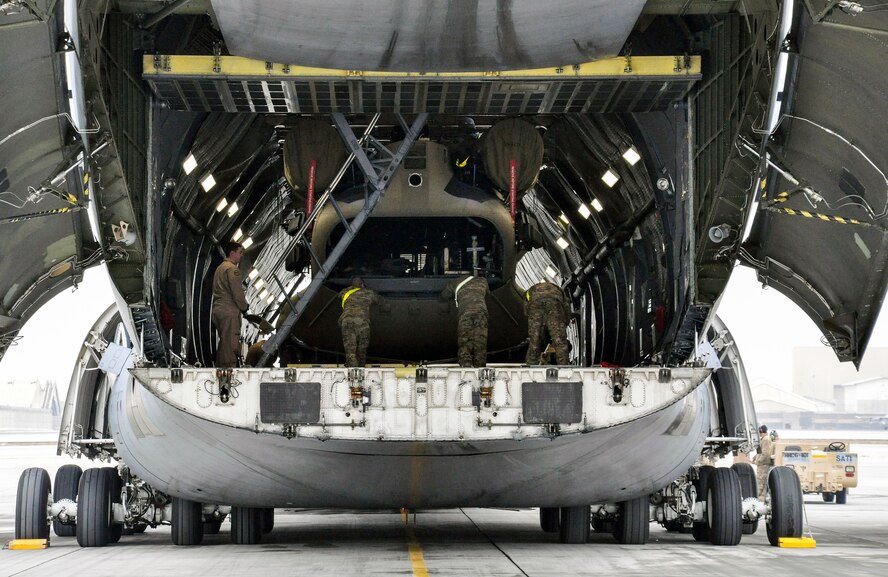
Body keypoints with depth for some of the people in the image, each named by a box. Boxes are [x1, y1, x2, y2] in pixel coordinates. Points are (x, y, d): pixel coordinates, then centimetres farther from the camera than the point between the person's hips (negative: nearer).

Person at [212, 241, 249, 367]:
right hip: (229, 311, -10)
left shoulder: (219, 268, 20)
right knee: (230, 343, -10)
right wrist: (244, 307, -2)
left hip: (218, 310, 10)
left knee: (223, 341, 15)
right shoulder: (232, 269, -12)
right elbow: (237, 292, -18)